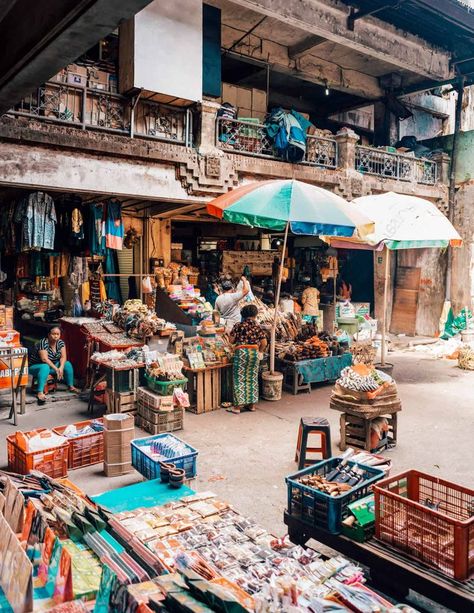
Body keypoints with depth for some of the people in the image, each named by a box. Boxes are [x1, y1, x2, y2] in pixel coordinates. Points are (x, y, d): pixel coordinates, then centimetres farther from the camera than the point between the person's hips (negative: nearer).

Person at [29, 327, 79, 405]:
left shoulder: (60, 342, -5)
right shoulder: (43, 343, -25)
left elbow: (63, 357, -11)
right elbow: (44, 359, -32)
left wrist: (61, 367, -28)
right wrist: (56, 369, -34)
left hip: (52, 365, 7)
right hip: (36, 366, -7)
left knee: (67, 364, -8)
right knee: (45, 367, -38)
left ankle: (71, 386, 3)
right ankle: (40, 392, -46)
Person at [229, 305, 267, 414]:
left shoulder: (238, 326, -4)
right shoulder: (258, 327, 3)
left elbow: (232, 340, -3)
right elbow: (264, 343, 0)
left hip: (241, 352, -3)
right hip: (254, 352, 3)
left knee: (240, 379, 3)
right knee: (253, 378, 13)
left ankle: (238, 405, 5)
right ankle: (252, 404, 20)